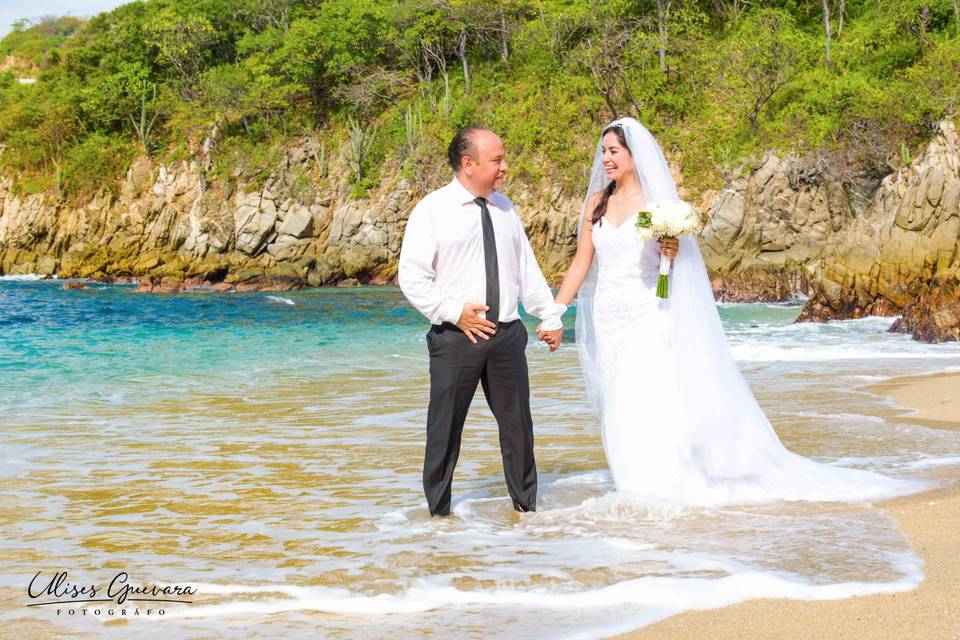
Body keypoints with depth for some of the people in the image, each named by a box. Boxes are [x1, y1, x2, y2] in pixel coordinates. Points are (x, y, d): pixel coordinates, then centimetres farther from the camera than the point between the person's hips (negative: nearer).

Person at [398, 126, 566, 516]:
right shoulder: (432, 210, -5)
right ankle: (439, 511, 17)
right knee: (445, 427, 3)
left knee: (518, 422, 10)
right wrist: (454, 313, -15)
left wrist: (550, 315, 16)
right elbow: (412, 278, -8)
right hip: (456, 336, -4)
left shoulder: (504, 208, 12)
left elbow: (527, 268, 19)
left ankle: (525, 503, 24)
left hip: (507, 334, 5)